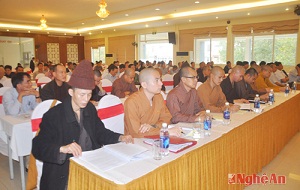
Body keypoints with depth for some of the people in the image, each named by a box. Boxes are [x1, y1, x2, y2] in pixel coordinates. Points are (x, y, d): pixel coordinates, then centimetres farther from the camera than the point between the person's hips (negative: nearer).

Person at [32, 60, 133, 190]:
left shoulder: (90, 109, 4)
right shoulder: (53, 115, -13)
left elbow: (100, 132, 14)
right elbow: (38, 148, -17)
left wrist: (120, 138, -4)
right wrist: (62, 149, -36)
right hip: (65, 172, -5)